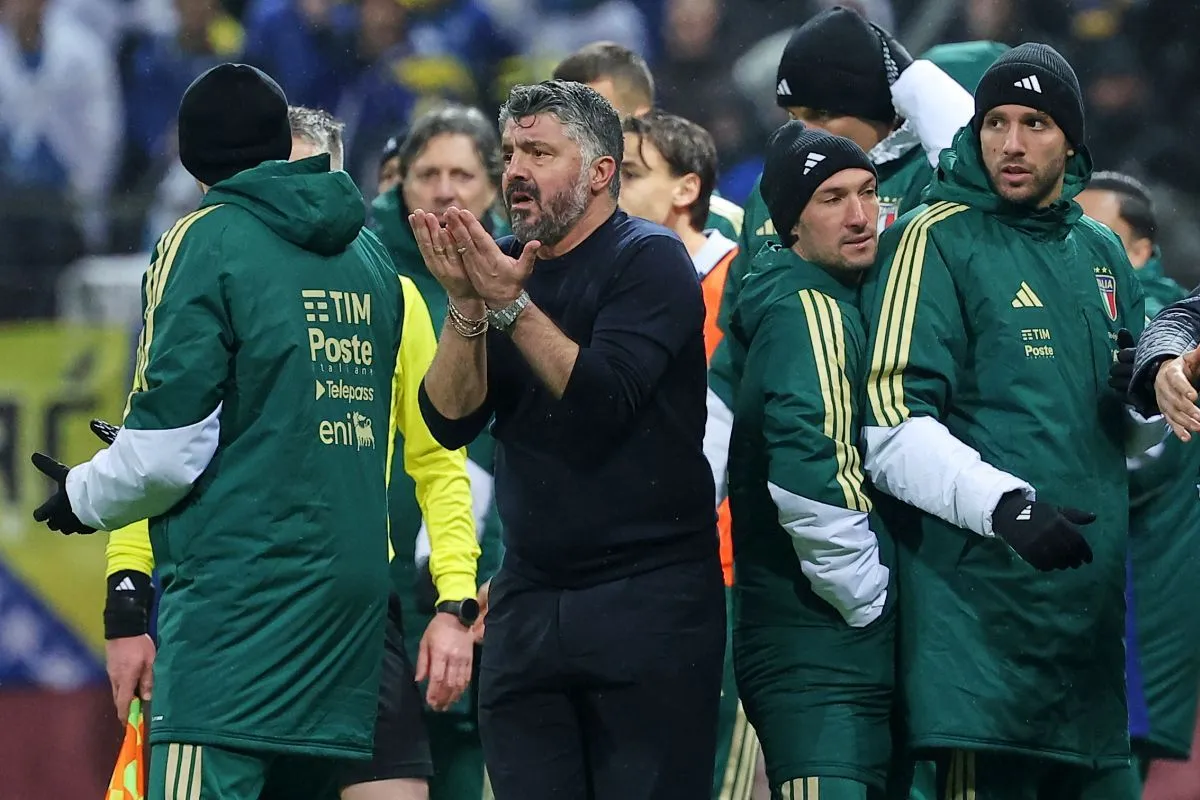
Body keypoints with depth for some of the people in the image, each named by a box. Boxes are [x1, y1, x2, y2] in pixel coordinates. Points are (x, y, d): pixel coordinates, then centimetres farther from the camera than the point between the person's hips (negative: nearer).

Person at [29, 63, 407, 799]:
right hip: (356, 586, 7)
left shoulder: (207, 242, -6)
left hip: (242, 589, -7)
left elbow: (170, 447, -10)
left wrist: (88, 496, 9)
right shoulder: (367, 253, 13)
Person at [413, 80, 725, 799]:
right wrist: (467, 306, -14)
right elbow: (452, 420, 0)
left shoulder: (651, 260, -4)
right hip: (530, 599, 5)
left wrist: (512, 307, -22)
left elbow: (604, 400, -18)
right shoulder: (504, 267, 11)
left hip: (648, 600, -5)